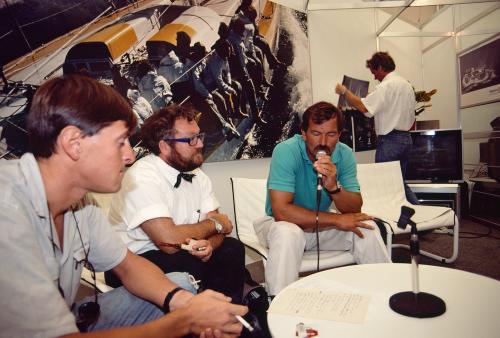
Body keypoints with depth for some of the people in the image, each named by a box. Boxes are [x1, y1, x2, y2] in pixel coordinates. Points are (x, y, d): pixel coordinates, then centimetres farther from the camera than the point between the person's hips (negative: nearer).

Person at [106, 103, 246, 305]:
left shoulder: (196, 174, 1)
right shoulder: (142, 178, -23)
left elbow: (218, 229, -1)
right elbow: (170, 241, -31)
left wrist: (209, 244, -25)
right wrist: (215, 224, -15)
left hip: (179, 252, 7)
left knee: (232, 249, -12)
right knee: (192, 264, -30)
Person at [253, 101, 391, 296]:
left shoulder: (345, 154, -9)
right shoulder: (286, 151, -24)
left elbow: (355, 210, -12)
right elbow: (281, 210, -32)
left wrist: (333, 187, -34)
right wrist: (337, 220, -25)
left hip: (321, 223, 5)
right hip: (283, 223, -4)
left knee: (367, 228, -13)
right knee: (287, 233, -35)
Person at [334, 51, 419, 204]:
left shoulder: (386, 85, -13)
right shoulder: (407, 84, 16)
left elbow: (363, 107, -22)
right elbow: (411, 117, 18)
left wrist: (344, 91, -11)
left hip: (390, 140, -9)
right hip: (406, 138, 9)